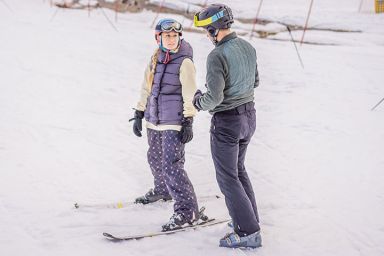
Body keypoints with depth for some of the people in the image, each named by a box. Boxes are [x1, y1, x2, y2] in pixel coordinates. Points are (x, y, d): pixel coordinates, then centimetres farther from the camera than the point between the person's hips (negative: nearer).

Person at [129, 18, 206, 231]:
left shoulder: (184, 62, -11)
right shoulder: (155, 59, 8)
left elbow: (190, 95, -12)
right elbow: (146, 88, 16)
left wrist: (188, 123, -15)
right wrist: (138, 114, 15)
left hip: (174, 123, -7)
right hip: (154, 121, 7)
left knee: (171, 165, -14)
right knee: (155, 159, 22)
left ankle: (187, 210, -9)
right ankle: (162, 190, 48)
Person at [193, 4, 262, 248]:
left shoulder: (217, 56, -23)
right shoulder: (248, 47, 1)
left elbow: (214, 98, -23)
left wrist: (199, 101, -3)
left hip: (226, 121, -8)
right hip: (249, 115, 8)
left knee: (227, 177, 3)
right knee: (238, 168, 24)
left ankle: (248, 232, 4)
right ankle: (250, 218, 32)